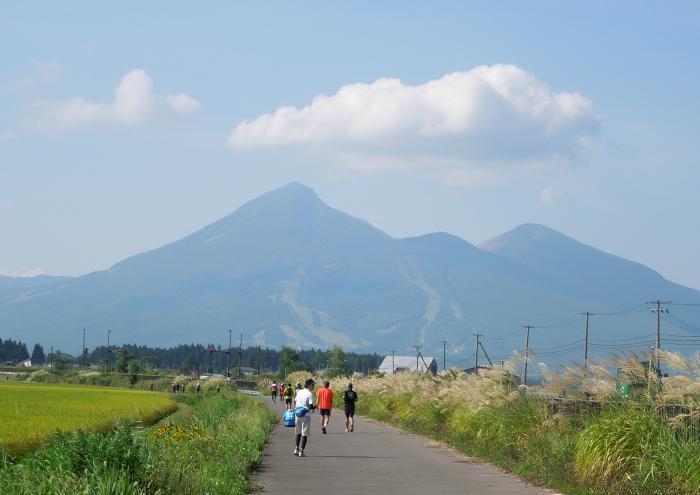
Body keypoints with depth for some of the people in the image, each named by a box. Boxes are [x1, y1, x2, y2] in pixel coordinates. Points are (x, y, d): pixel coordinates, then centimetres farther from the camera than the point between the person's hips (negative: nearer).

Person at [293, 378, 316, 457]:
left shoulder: (299, 392, 7)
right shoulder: (309, 394, -13)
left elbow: (295, 402, 13)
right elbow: (311, 406, -17)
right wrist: (315, 407, 2)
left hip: (297, 414, 6)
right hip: (306, 415, -6)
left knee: (298, 433, 20)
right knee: (304, 434, -1)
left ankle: (297, 449, 25)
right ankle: (301, 451, -5)